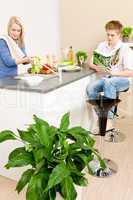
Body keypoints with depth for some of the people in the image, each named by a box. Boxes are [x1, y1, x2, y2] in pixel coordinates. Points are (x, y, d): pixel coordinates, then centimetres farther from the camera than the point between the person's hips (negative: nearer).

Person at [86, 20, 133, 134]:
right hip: (105, 79, 4)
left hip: (122, 80, -4)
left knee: (109, 82, -39)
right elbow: (90, 63, 9)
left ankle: (109, 120, -36)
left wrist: (113, 73, -26)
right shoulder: (102, 46, 7)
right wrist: (96, 68, -14)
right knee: (90, 88, -27)